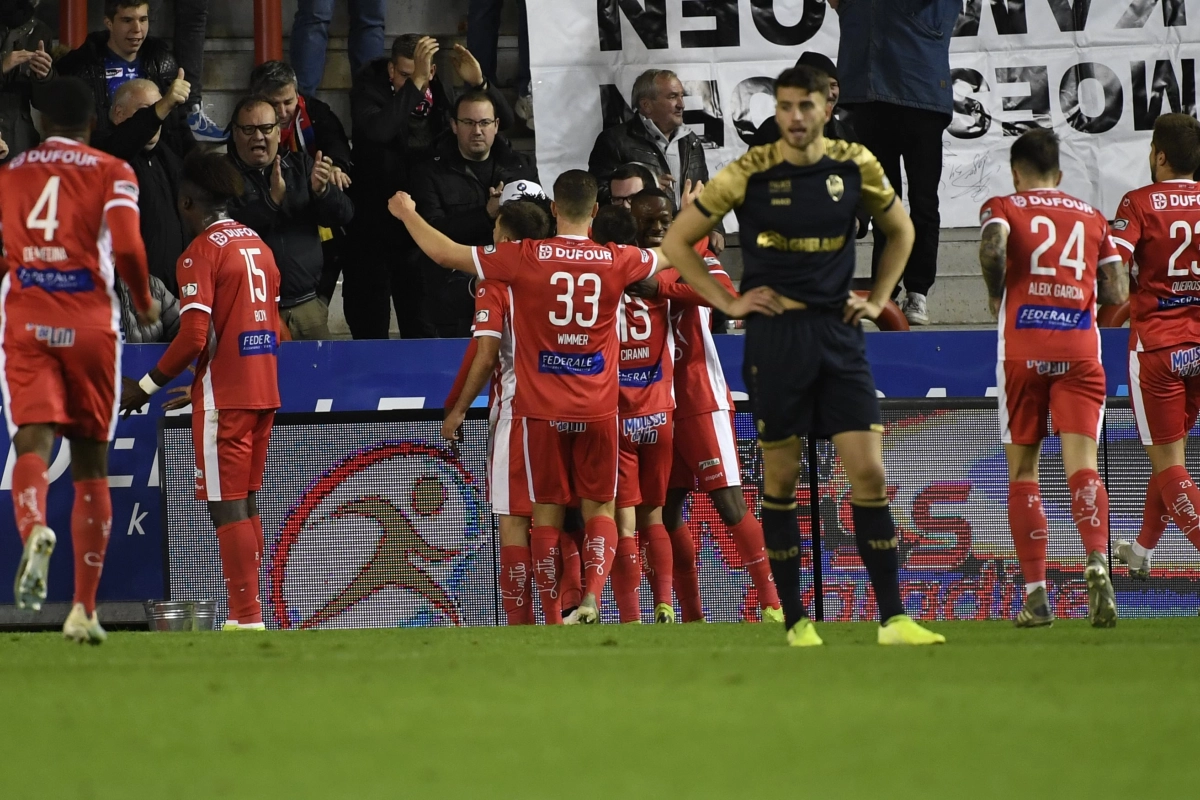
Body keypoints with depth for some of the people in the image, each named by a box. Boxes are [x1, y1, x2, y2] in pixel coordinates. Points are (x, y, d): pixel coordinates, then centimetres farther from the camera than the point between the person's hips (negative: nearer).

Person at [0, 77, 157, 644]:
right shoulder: (111, 172, 3)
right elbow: (127, 246, -11)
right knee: (91, 464, 9)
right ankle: (84, 608, 10)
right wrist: (144, 300, 6)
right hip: (89, 325, 0)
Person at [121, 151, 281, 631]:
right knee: (245, 504, 13)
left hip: (224, 394, -8)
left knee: (228, 506, -7)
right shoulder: (258, 246, 13)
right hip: (263, 389, 8)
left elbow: (194, 337, -19)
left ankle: (248, 619, -10)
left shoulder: (202, 252, -11)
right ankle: (244, 615, 15)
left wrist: (147, 387, -8)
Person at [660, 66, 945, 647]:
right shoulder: (750, 173, -4)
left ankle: (893, 619, -4)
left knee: (869, 473, -6)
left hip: (838, 334, 2)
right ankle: (794, 619, 11)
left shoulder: (856, 166, 3)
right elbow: (676, 241, 4)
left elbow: (900, 230, 22)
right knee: (781, 479, 2)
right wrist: (729, 302, -2)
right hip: (775, 336, -2)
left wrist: (877, 299, 11)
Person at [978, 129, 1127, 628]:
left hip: (1023, 345, -1)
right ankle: (1097, 563, -33)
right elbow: (1116, 293, 8)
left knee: (1023, 471, 7)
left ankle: (1036, 594, 1)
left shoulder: (1004, 208, 7)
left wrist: (996, 294, 0)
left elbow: (993, 244, -17)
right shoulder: (1092, 218, 15)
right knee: (1082, 463, -6)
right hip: (1079, 344, 1)